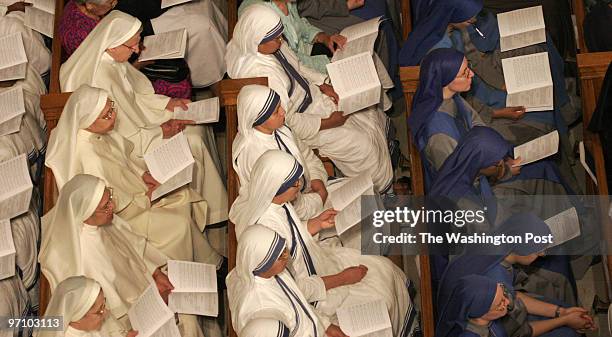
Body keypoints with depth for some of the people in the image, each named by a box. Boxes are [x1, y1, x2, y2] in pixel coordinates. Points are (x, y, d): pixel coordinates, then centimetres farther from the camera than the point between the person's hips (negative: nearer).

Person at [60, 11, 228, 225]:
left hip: (134, 121, 9)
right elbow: (117, 135, -27)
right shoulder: (103, 78, -33)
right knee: (192, 144, -10)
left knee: (197, 127, 6)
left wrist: (167, 103, 1)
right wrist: (161, 132, -17)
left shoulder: (112, 59, -5)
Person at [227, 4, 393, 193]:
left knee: (369, 115, 9)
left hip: (310, 96, 9)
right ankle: (380, 187, 19)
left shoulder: (272, 45, -10)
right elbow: (287, 121, -31)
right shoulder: (259, 74, -37)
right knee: (361, 144, -7)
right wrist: (327, 123, -22)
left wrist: (322, 85, -1)